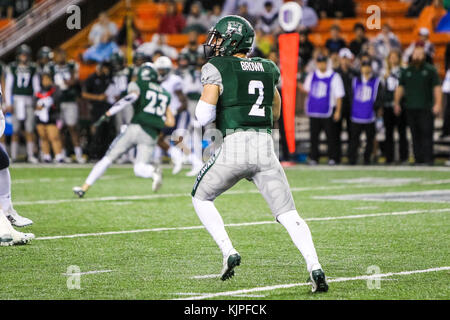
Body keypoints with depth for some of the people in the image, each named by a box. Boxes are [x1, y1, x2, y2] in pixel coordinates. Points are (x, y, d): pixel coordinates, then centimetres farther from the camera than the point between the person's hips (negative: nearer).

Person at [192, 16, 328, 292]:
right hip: (266, 147, 4)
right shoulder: (266, 69, 18)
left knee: (201, 198, 20)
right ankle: (315, 268, -18)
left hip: (234, 147, -4)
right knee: (288, 214, 1)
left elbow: (204, 116, -7)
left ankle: (229, 252, 5)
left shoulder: (217, 68, 1)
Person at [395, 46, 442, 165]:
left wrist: (438, 104, -10)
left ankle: (428, 160, -9)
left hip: (426, 108, -3)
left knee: (427, 134, -8)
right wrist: (397, 103, 9)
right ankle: (418, 159, 9)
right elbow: (400, 87, 17)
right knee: (415, 135, 5)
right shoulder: (406, 71, 14)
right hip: (410, 108, 4)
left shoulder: (430, 70, 4)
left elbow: (437, 88, -1)